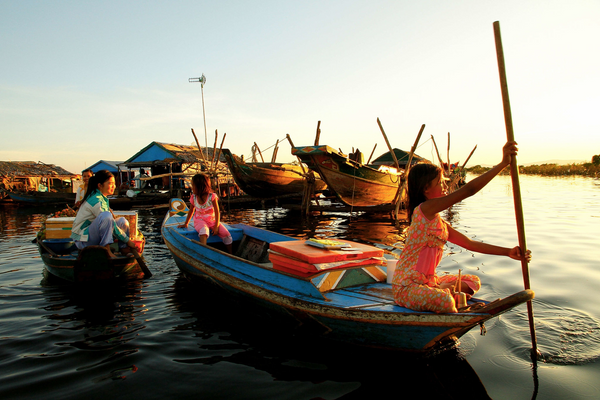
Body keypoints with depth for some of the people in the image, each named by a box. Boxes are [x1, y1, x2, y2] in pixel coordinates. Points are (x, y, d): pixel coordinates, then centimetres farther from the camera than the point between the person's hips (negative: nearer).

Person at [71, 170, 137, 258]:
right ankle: (106, 249, -30)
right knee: (106, 215, -32)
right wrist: (128, 241, -17)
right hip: (82, 240, -10)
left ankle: (124, 248, 7)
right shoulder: (96, 200, -21)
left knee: (122, 221, 6)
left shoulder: (103, 198, 9)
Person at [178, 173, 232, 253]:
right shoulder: (193, 197, 1)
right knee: (203, 231, -37)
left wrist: (216, 226, -15)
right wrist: (186, 224, 21)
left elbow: (217, 212, -8)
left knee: (226, 235, -17)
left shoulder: (212, 196, -10)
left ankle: (230, 255, 1)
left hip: (213, 220, 0)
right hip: (200, 221, 0)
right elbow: (191, 211, 17)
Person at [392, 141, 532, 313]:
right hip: (406, 287, -9)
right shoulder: (424, 209, -20)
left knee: (473, 281, 14)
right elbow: (468, 190, -24)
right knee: (444, 301, -35)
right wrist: (503, 163, -21)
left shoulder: (440, 223, 10)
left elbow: (470, 244, 12)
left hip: (428, 282, 9)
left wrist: (507, 252, 3)